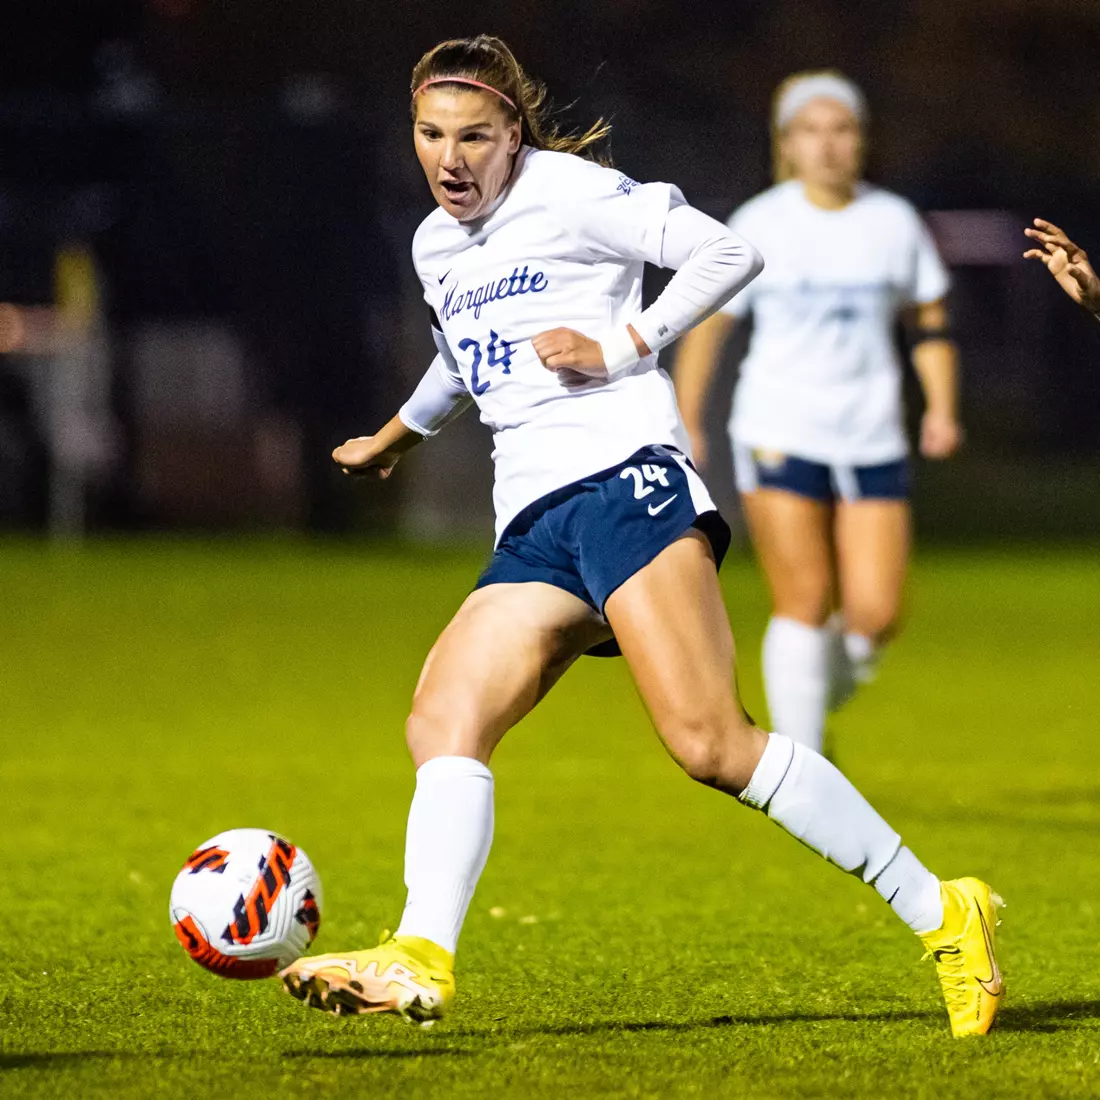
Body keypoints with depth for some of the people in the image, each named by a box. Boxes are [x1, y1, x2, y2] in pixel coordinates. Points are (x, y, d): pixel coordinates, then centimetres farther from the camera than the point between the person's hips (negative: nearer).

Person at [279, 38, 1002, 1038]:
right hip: (532, 530, 8)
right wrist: (397, 435, 60)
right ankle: (420, 963, -24)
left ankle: (939, 914, -16)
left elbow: (727, 252, -5)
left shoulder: (568, 192, 0)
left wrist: (622, 346, -11)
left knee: (710, 744, -20)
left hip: (624, 479, -8)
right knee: (441, 721, -14)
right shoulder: (436, 246, 23)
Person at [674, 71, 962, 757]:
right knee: (804, 602, -11)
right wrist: (685, 425, 1)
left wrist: (943, 409, 0)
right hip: (779, 436, -2)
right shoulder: (759, 226, -1)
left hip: (872, 443, 2)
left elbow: (931, 321, 14)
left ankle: (823, 690, 26)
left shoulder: (895, 223, 5)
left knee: (875, 616, -6)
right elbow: (707, 324, 5)